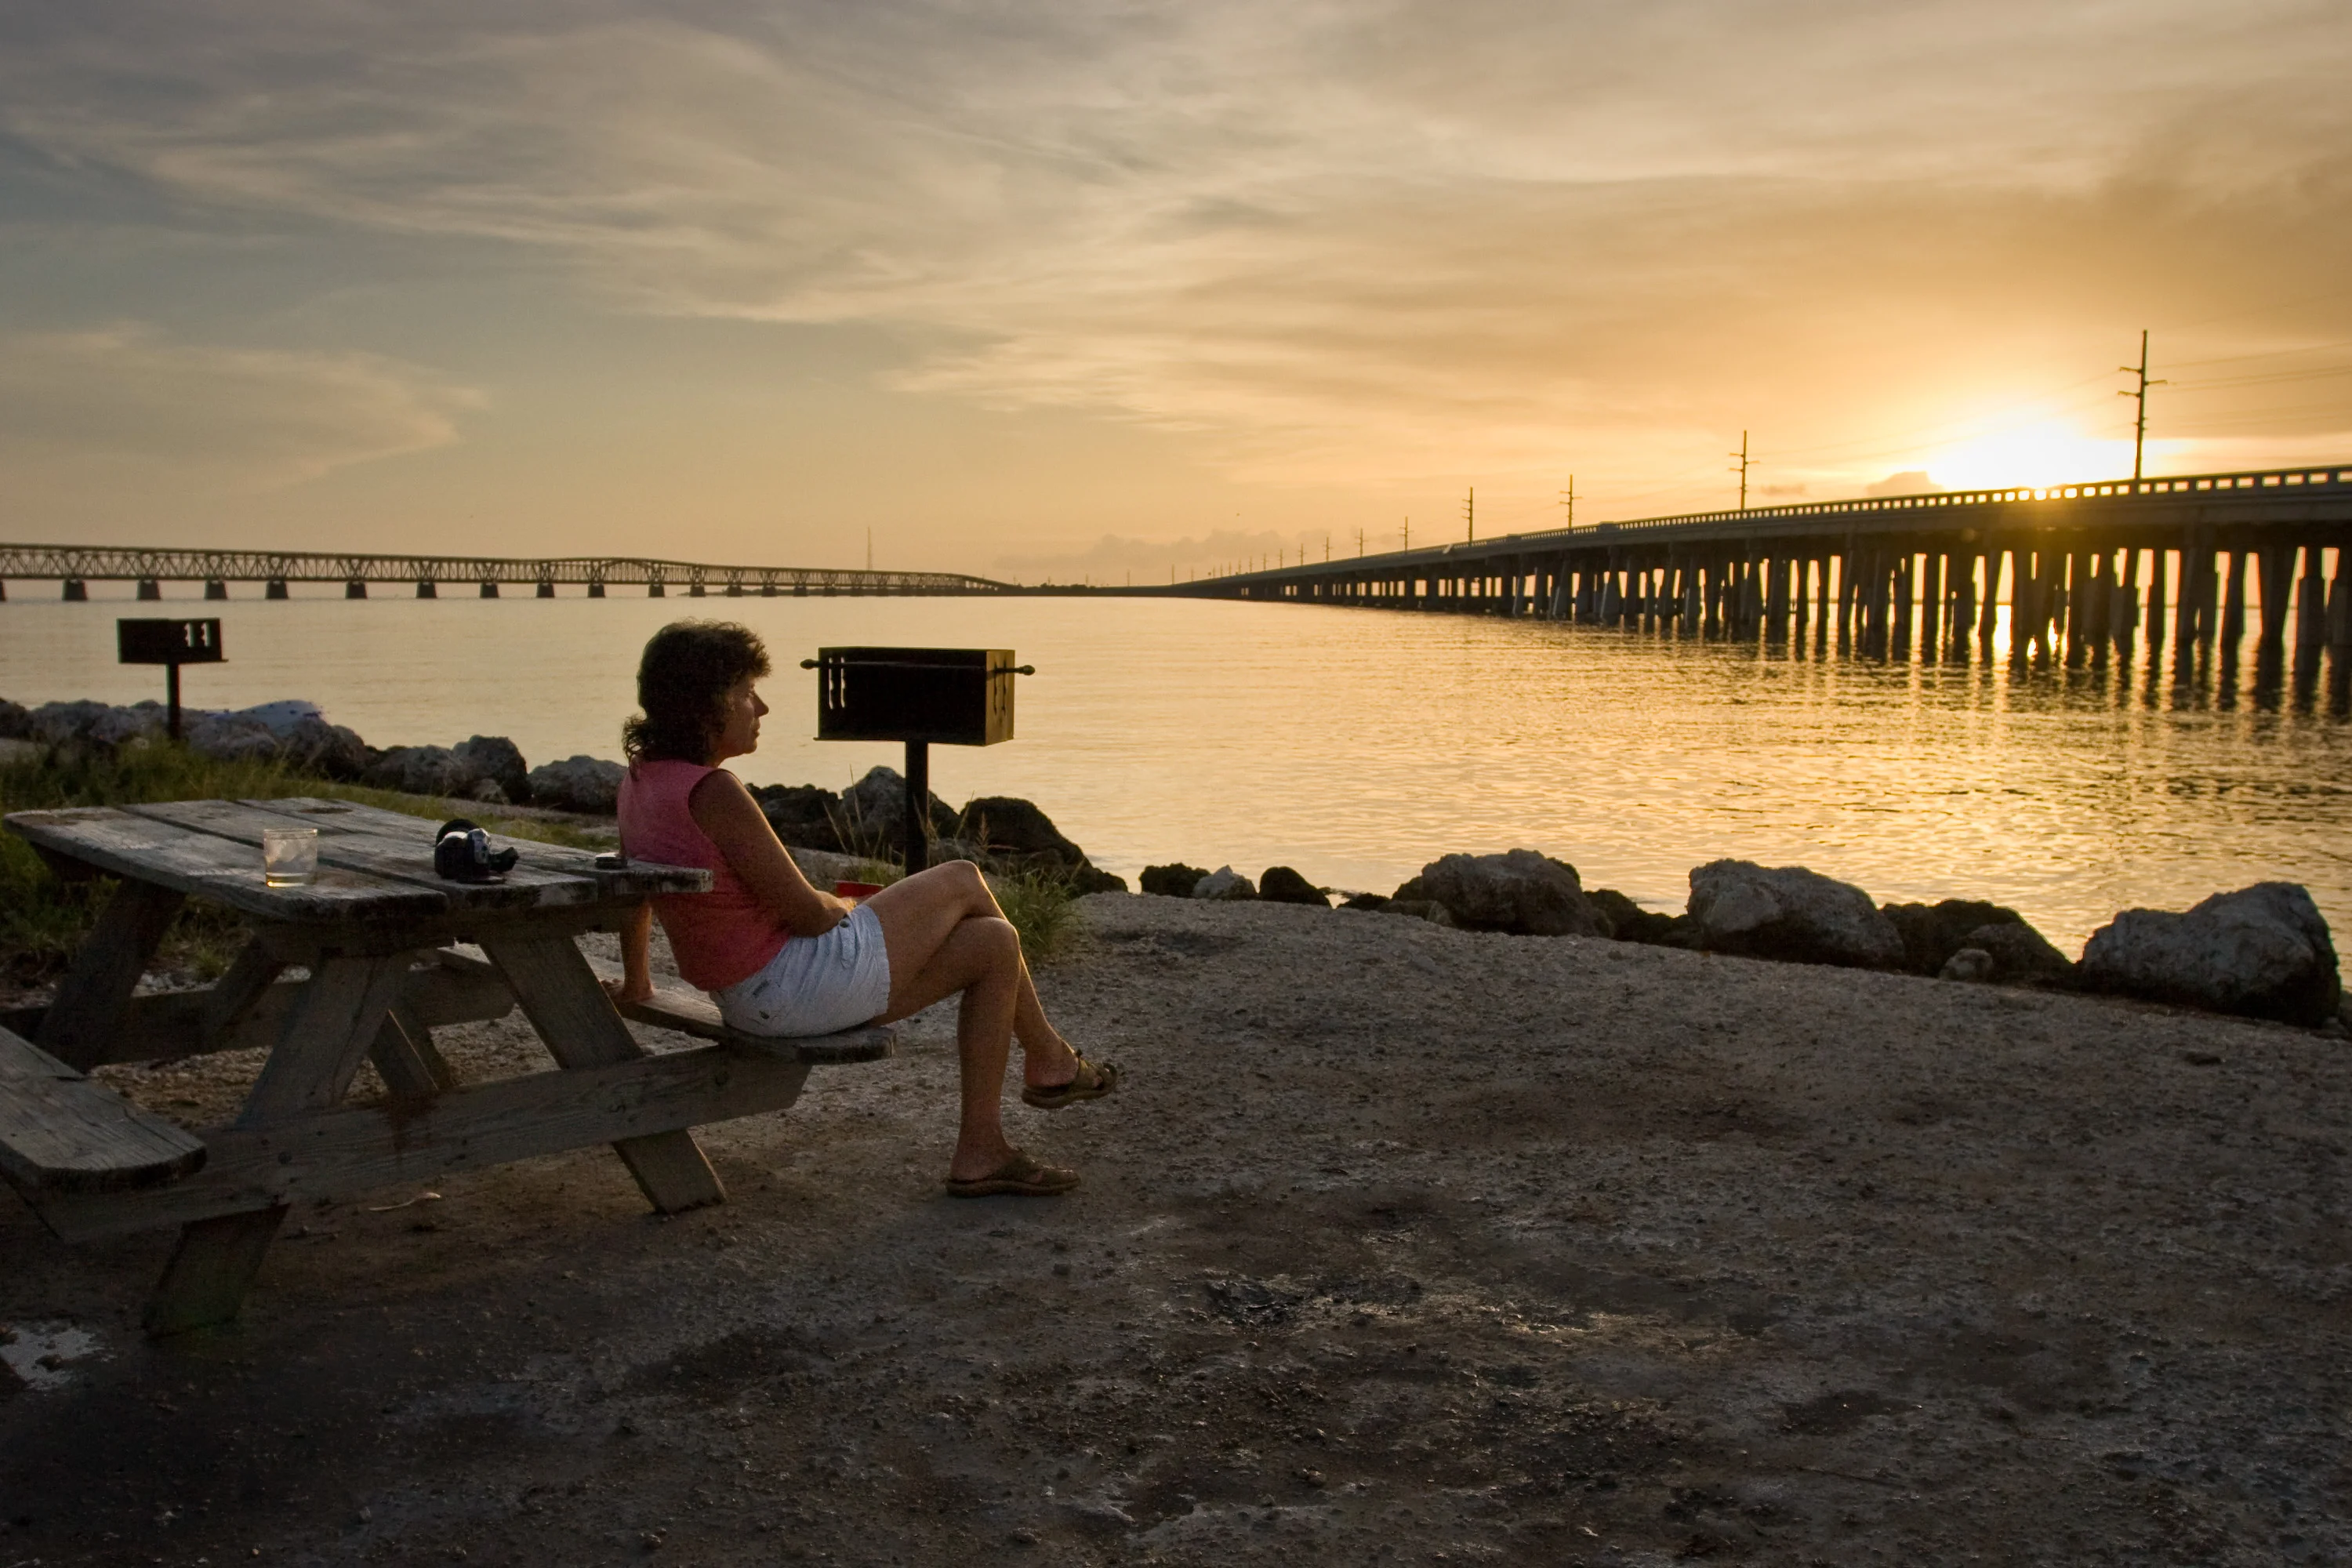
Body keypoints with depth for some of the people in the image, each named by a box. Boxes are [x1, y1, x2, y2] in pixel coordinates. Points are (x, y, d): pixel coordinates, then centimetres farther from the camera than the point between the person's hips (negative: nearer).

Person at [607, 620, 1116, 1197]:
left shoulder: (639, 779, 5)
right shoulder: (714, 792, -25)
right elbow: (807, 913, -21)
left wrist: (635, 982, 37)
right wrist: (846, 908, 3)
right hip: (801, 982, -10)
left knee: (990, 942, 16)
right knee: (962, 881, 5)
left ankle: (980, 1154, 20)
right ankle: (1048, 1058, 26)